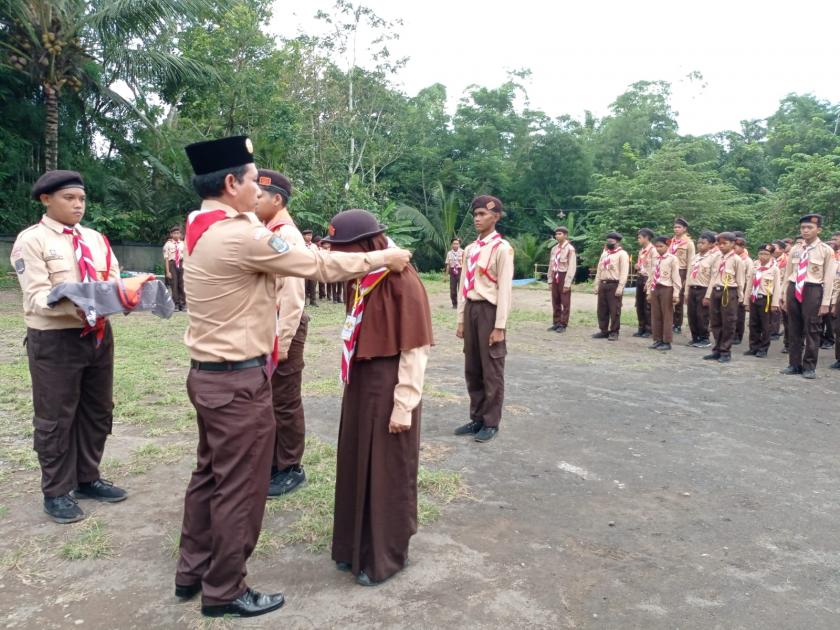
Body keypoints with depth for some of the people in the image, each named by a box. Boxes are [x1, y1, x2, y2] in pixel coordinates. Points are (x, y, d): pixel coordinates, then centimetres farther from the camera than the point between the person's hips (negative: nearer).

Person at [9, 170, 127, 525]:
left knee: (97, 411, 15)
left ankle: (87, 479, 33)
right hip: (54, 339, -6)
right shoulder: (31, 240, -7)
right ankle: (56, 492, 22)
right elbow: (38, 298, -17)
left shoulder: (95, 239, 11)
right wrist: (78, 305, -33)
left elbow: (115, 280, 5)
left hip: (98, 334, 6)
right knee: (56, 417, 6)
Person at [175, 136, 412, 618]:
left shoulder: (205, 229, 8)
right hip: (239, 381, -10)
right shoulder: (240, 235, -21)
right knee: (239, 487, 6)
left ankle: (193, 571, 36)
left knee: (211, 475, 21)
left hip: (209, 374, 10)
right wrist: (383, 258, -4)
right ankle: (225, 591, 23)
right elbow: (318, 265, -16)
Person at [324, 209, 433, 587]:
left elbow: (415, 349, -17)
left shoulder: (402, 282, -18)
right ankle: (357, 547, 36)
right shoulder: (362, 281, 6)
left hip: (389, 388, -8)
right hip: (359, 385, 8)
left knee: (388, 474, 7)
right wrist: (352, 382, 13)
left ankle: (386, 557, 25)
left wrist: (404, 405, -16)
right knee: (356, 468, 17)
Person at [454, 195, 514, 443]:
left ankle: (491, 423, 15)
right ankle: (477, 418, 26)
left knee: (491, 371, 3)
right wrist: (461, 319, 11)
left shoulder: (502, 248, -10)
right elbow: (464, 285, 14)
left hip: (489, 310, -7)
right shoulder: (470, 249, 12)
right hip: (471, 309, 7)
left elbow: (505, 289, -13)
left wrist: (499, 327, -15)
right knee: (472, 369, 13)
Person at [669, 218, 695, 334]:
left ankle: (678, 325, 11)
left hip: (681, 272, -4)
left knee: (679, 299, 3)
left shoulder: (689, 243, -2)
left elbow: (690, 262, -5)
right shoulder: (672, 242, 12)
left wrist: (688, 278, -11)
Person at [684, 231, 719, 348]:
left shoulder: (715, 257, -7)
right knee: (691, 315, 8)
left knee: (702, 316, -2)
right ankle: (695, 338, 19)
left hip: (703, 290, -6)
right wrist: (686, 292, 10)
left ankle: (704, 339, 10)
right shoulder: (695, 257, 14)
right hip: (692, 289, 6)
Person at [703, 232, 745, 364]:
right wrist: (708, 295, 13)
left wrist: (740, 298, -2)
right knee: (715, 323, 9)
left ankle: (725, 351, 7)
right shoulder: (718, 259, 13)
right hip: (716, 291, 6)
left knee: (728, 324, 0)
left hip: (729, 293, -6)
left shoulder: (736, 260, -4)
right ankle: (717, 350, 18)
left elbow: (740, 281, -3)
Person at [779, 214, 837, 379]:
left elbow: (829, 278, -6)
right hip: (794, 290, 4)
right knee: (794, 330, 10)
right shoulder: (795, 250, 9)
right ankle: (794, 364, 20)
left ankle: (809, 366, 12)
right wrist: (785, 295, 11)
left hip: (813, 291, -4)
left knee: (811, 331, 2)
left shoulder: (826, 250, -4)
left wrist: (825, 302, -9)